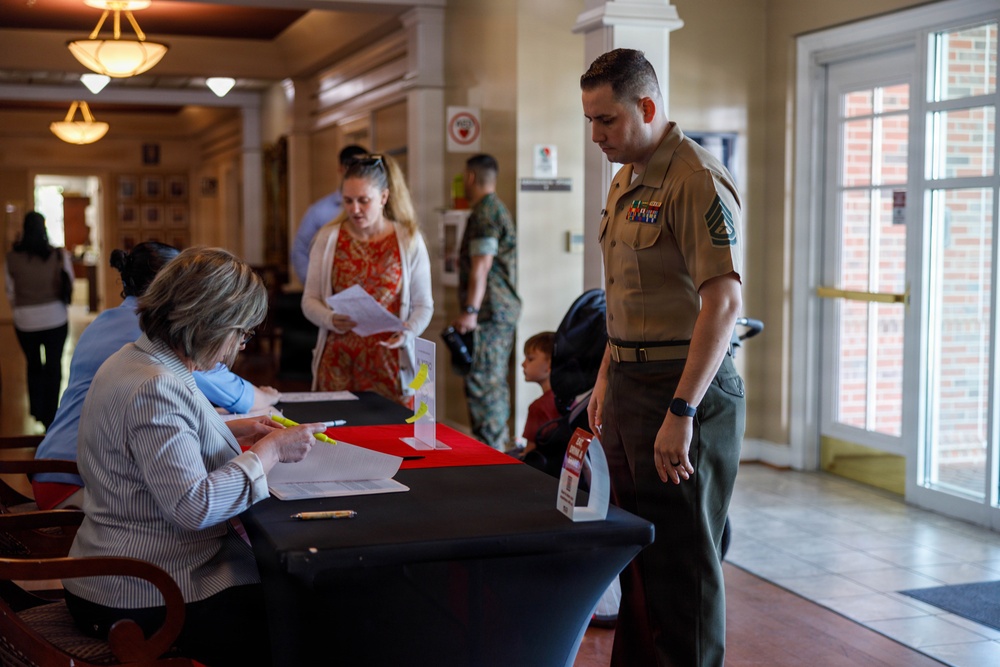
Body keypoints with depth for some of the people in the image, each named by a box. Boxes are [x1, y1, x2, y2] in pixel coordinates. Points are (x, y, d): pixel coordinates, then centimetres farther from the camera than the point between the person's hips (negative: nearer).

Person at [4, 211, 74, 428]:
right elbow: (69, 284, -1)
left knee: (33, 364, 22)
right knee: (53, 366, 13)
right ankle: (50, 416, 17)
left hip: (25, 321, 1)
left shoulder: (12, 258, -10)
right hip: (55, 318, -1)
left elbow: (10, 293, -2)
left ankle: (38, 410, 27)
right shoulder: (59, 255, -12)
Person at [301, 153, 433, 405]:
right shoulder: (328, 238, 4)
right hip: (338, 362, 1)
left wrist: (408, 332, -15)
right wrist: (331, 320, -16)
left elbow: (423, 305, 4)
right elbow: (310, 300, 4)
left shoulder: (409, 240, 1)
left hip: (389, 363, -1)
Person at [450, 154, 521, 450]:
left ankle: (488, 451, -11)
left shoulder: (484, 213, -12)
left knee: (481, 384, -11)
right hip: (505, 310, 11)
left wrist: (471, 311, -23)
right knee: (495, 382, 15)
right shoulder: (499, 209, 21)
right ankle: (499, 443, 22)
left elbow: (481, 266, -20)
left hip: (490, 313, -11)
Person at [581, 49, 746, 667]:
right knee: (636, 549, 18)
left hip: (685, 386, -9)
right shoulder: (626, 180, 14)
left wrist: (681, 412, -28)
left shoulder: (697, 180, -16)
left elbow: (724, 301, -24)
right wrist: (608, 378, 19)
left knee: (683, 561, -1)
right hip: (632, 384, 9)